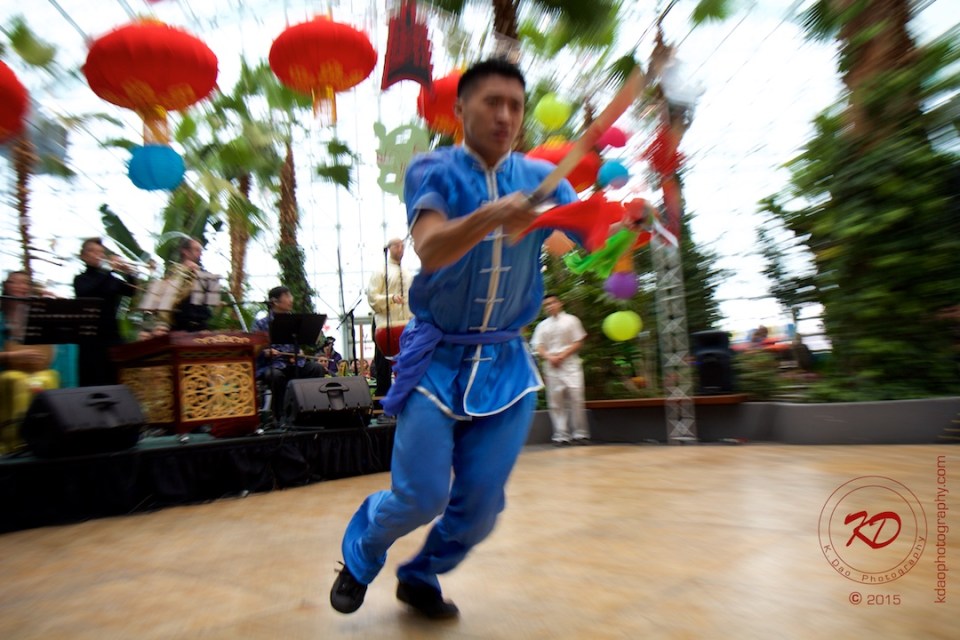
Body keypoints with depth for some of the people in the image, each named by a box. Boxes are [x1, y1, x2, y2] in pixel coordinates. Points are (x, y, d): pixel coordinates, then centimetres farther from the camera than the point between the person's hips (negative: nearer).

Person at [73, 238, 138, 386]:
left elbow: (132, 291, 1)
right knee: (93, 382, -5)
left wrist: (129, 273, -16)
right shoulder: (81, 279, 6)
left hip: (112, 336, 3)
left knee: (115, 380, 3)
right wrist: (108, 270, -20)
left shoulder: (111, 279, 15)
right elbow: (85, 292, -16)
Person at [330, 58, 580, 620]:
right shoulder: (434, 171, -6)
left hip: (506, 364, 3)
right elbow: (430, 250, -24)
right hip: (438, 358, -3)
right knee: (421, 497, 0)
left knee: (481, 506, 8)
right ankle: (359, 556, 34)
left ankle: (421, 578, 37)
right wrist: (492, 216, -41)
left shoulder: (541, 178, 3)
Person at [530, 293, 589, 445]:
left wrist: (561, 356, -10)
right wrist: (549, 357, -12)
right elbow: (537, 346, 6)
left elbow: (578, 342, 1)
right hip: (551, 366, 3)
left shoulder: (571, 320, 7)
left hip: (570, 364, -2)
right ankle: (561, 435, 3)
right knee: (555, 401, -1)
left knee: (576, 398, -9)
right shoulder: (542, 325, 14)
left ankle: (580, 434, 0)